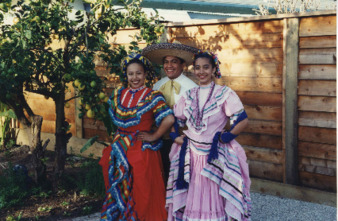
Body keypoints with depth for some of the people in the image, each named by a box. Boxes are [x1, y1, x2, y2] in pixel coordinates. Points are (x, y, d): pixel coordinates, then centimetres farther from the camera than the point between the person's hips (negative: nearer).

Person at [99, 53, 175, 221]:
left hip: (141, 152, -5)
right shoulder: (119, 94, 8)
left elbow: (169, 119, -21)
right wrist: (119, 137, 13)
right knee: (119, 192, 10)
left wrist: (154, 136, -13)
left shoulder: (152, 96, -9)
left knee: (139, 193, 0)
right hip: (119, 150, 5)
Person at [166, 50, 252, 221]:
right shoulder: (189, 96, 9)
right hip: (190, 157, 4)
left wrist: (224, 138, -11)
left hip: (215, 156, -4)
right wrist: (175, 137, 2)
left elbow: (242, 120, -10)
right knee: (190, 201, 10)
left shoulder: (225, 94, -4)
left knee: (214, 200, 2)